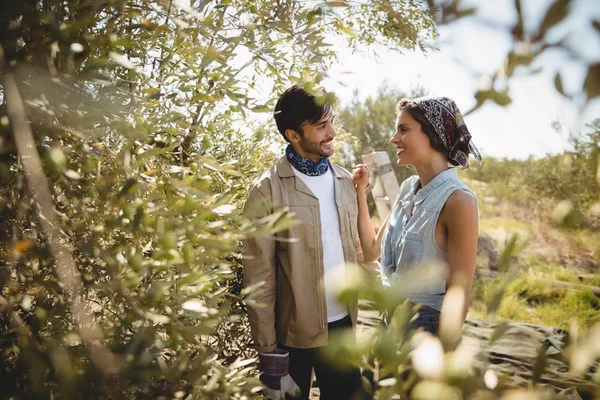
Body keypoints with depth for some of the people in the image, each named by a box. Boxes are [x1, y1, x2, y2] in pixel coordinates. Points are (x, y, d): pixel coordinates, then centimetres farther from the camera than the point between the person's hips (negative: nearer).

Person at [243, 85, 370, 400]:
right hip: (294, 331, -4)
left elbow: (352, 248, 11)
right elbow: (259, 278, -12)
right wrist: (268, 349, -12)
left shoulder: (345, 181, 4)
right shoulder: (267, 191, -13)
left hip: (343, 322, 5)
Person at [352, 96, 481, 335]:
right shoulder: (407, 188, -1)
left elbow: (458, 295, -19)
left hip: (429, 326, -7)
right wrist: (360, 192, 2)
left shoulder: (458, 200, -22)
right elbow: (372, 251, 6)